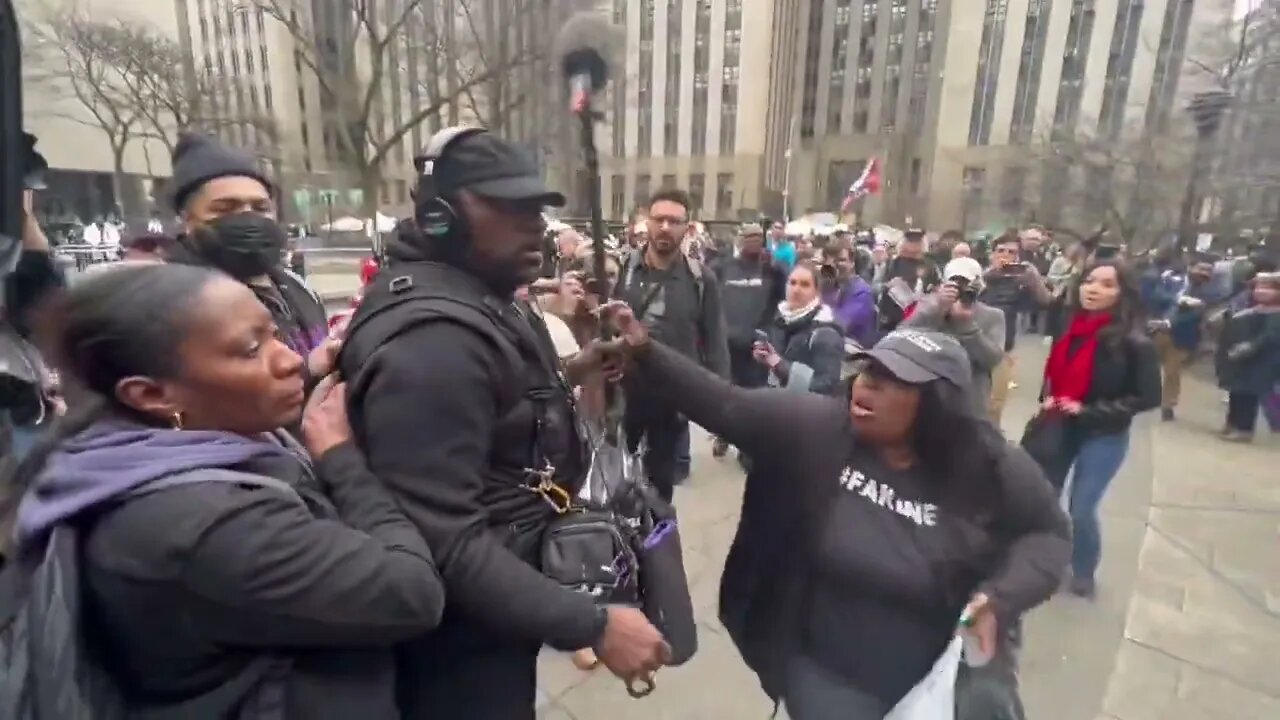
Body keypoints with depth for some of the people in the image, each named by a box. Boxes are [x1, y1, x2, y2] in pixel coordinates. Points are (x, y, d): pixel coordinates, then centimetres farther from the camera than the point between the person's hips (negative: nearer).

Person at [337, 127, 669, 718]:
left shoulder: (477, 303, 6)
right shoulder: (433, 338, -28)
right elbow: (446, 542, -32)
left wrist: (561, 376, 2)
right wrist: (592, 625, -29)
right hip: (465, 636, -9)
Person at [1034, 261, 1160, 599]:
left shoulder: (1133, 342, -15)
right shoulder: (1070, 328, 0)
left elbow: (1149, 397, -14)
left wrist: (1089, 411, -20)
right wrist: (1047, 401, -4)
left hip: (1102, 437, -5)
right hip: (1057, 427, 5)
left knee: (1080, 510, 1)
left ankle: (1083, 574, 29)